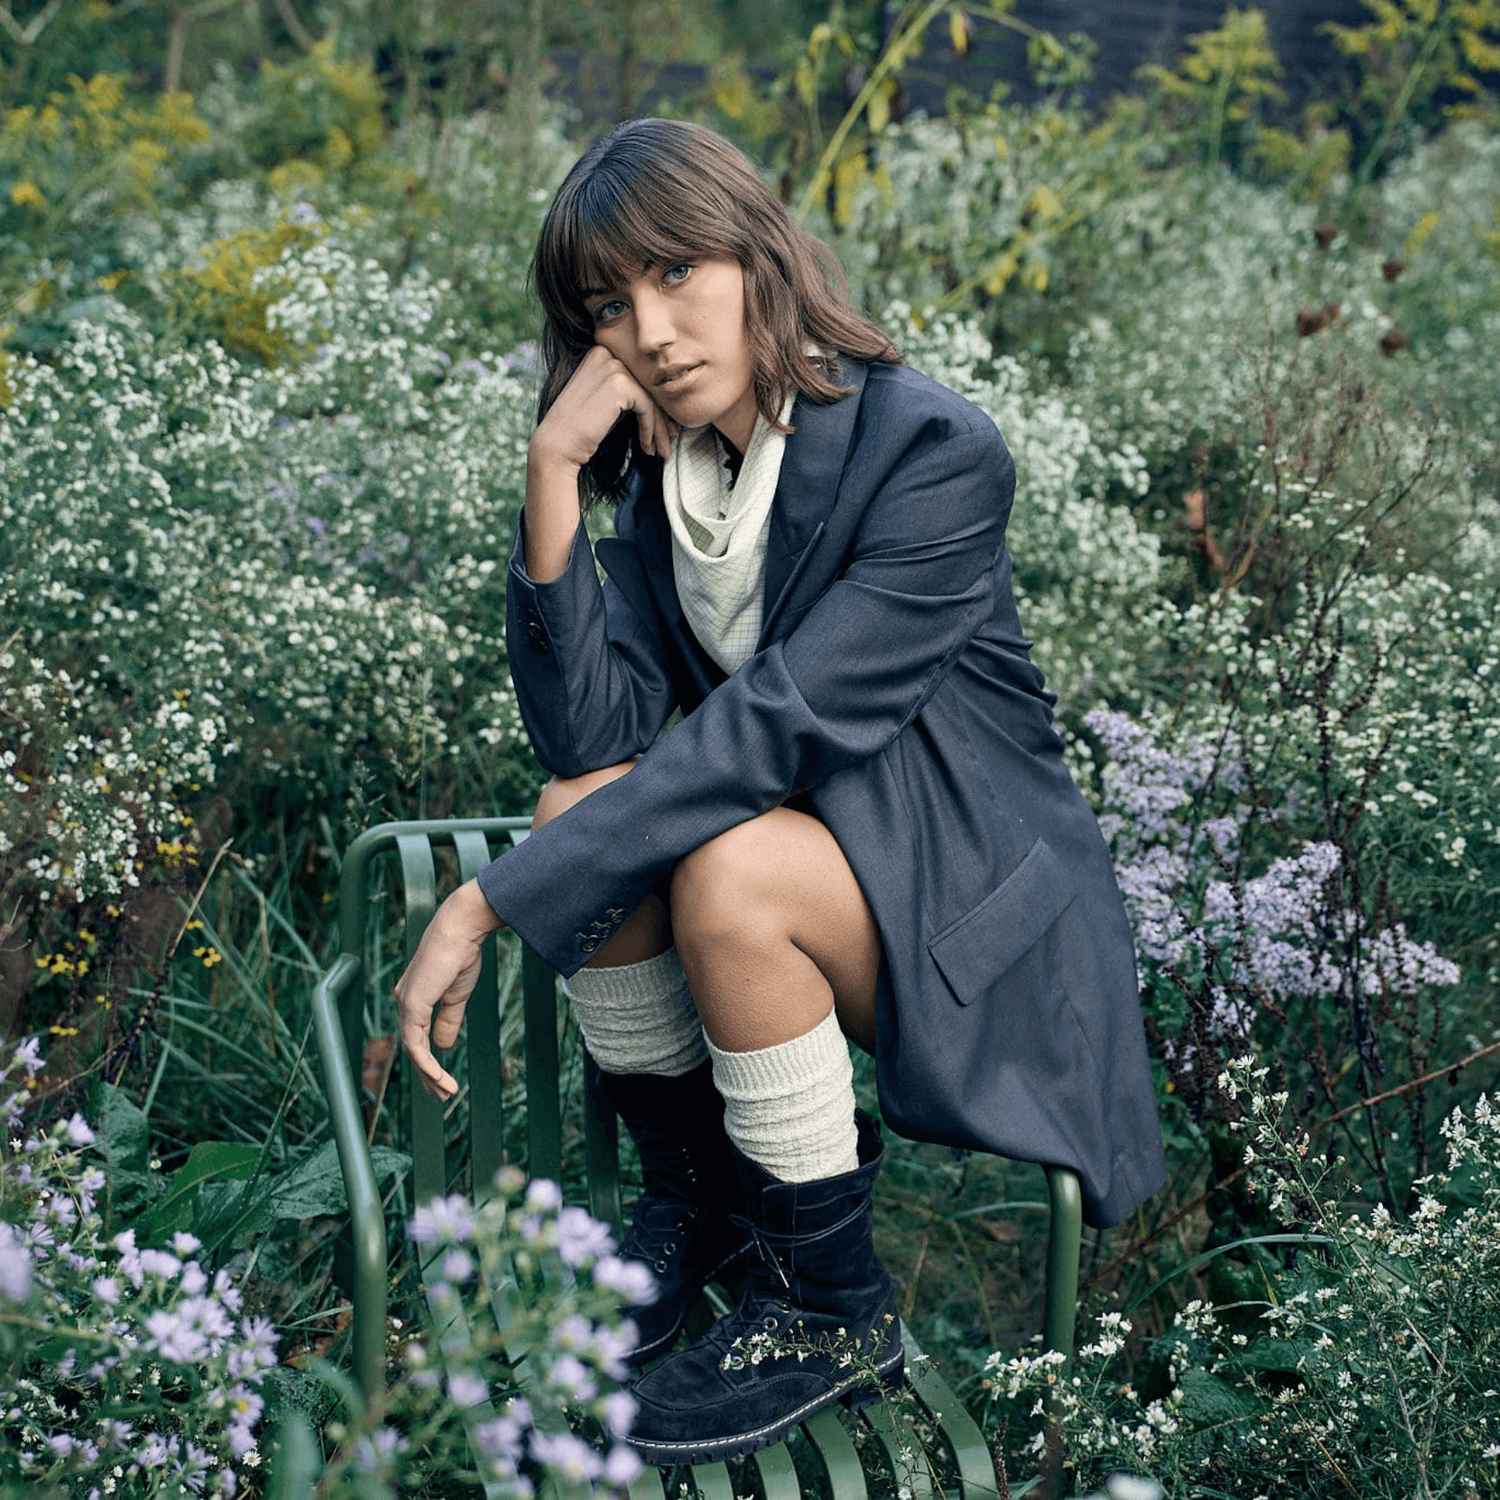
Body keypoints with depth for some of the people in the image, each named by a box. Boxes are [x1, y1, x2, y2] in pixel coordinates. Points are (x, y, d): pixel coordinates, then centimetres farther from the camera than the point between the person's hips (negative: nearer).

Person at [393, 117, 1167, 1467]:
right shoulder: (667, 465, -1)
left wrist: (489, 903, -33)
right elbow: (589, 732, -11)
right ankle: (693, 1203, 1)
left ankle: (836, 1314, -12)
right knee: (586, 809, -21)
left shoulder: (937, 455, -22)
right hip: (810, 819, 6)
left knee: (726, 868, -32)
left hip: (976, 891, -6)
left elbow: (778, 724, -31)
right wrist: (553, 480, -22)